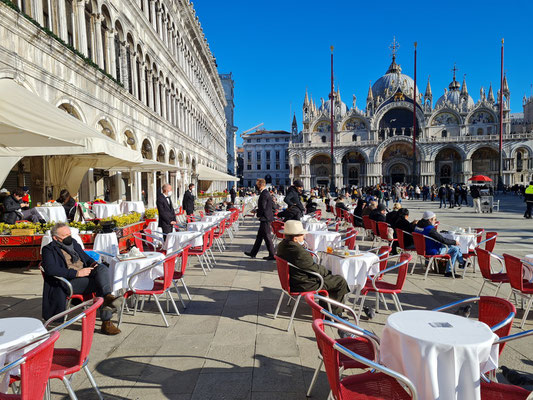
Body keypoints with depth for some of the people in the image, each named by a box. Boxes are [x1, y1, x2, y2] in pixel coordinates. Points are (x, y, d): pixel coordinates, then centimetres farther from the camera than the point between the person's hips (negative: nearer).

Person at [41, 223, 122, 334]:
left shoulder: (73, 243, 24)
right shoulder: (49, 249, 3)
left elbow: (86, 257, 33)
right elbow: (51, 269, -15)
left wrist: (92, 263, 7)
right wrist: (77, 273, -23)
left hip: (85, 276, 6)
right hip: (69, 282, -5)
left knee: (102, 268, -27)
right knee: (101, 284, -28)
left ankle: (108, 297, -47)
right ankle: (106, 322, -31)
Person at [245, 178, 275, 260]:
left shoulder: (264, 194, -19)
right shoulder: (265, 193, 13)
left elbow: (263, 207, -23)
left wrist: (258, 214, -7)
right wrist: (257, 210, 12)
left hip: (265, 219, -11)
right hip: (265, 218, 11)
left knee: (267, 237, -2)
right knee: (259, 236, 15)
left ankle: (272, 255, 6)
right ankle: (253, 253, 24)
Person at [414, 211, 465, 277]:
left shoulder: (417, 226, 1)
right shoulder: (430, 229, -26)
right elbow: (443, 240, -21)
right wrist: (454, 242, -7)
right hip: (433, 251, -10)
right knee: (455, 248, -1)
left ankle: (462, 262, 36)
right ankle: (448, 271, 6)